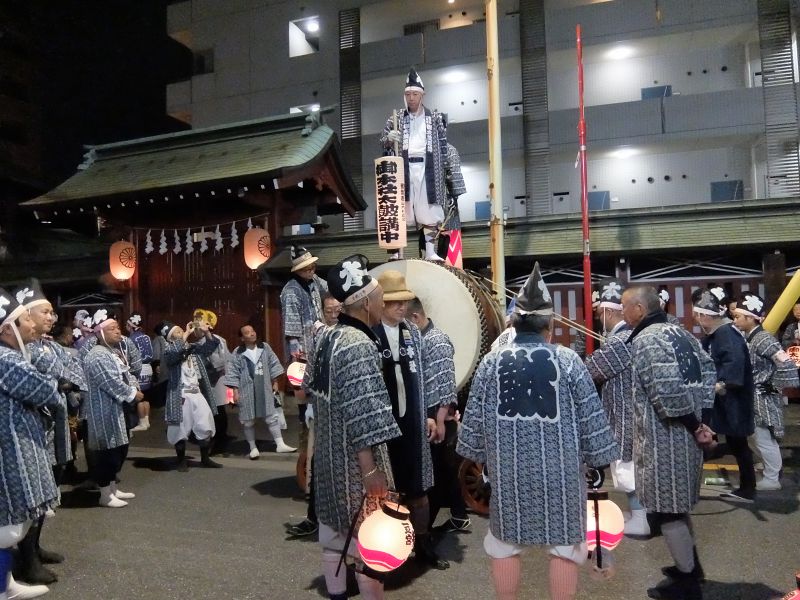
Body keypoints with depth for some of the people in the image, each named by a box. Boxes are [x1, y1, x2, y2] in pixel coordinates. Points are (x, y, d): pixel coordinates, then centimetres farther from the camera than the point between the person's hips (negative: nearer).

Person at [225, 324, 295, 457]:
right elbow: (233, 373, -5)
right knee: (248, 420, 6)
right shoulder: (237, 353, -6)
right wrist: (235, 391, -10)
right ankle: (253, 448, 20)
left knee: (272, 416, 3)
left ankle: (280, 444, 7)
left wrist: (275, 382, 7)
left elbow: (273, 364, 8)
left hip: (265, 389, 2)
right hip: (247, 391, -2)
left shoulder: (265, 347, 2)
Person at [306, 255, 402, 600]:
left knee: (334, 538, 20)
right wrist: (371, 472, -23)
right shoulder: (359, 346, -23)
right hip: (355, 463, -9)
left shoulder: (326, 335, 4)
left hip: (327, 457, 9)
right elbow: (361, 418, -26)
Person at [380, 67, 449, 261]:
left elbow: (443, 145, 8)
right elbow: (383, 142, 10)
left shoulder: (435, 117, 10)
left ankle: (430, 251, 4)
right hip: (403, 168, 0)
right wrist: (389, 138, -13)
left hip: (427, 168, 0)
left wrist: (443, 169, 0)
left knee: (429, 209, -1)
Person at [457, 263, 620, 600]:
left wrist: (477, 455, 16)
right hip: (560, 471, -1)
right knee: (564, 546, 14)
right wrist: (598, 456, 9)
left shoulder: (491, 362, -4)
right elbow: (590, 419, -5)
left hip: (506, 471, 2)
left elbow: (474, 418, 2)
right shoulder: (568, 361, -9)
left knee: (504, 546, 17)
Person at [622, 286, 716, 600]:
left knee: (666, 510, 4)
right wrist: (698, 419, 6)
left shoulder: (646, 339, -18)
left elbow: (667, 390, -26)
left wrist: (694, 426, -14)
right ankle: (690, 564, 37)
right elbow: (707, 371, 11)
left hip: (663, 437, -9)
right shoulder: (679, 332, 9)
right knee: (676, 503, 23)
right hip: (684, 434, 9)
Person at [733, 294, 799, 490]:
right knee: (757, 437, 20)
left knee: (764, 439, 3)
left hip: (763, 398, -9)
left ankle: (772, 479, 17)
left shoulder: (763, 339, -20)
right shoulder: (747, 338, 7)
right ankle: (772, 468, 37)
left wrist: (778, 386, -15)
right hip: (753, 397, 9)